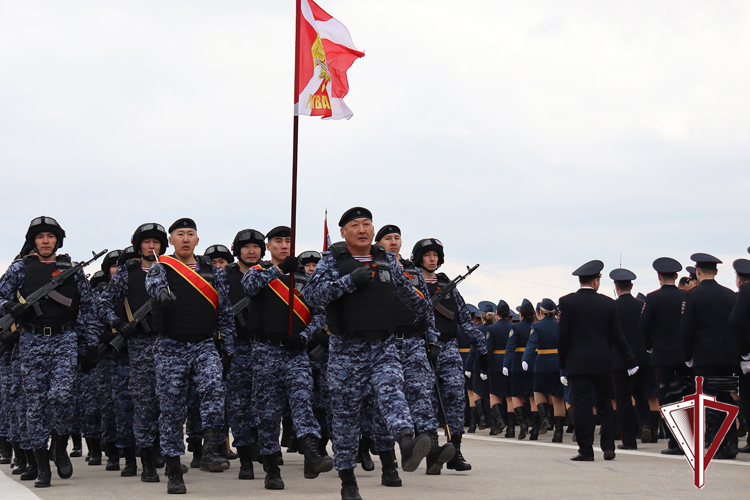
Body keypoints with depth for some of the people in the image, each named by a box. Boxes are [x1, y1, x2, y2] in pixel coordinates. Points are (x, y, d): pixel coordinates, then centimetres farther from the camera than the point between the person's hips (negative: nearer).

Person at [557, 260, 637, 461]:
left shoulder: (567, 302, -4)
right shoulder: (608, 303, 1)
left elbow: (562, 336, -3)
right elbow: (617, 336, 4)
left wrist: (562, 366, 3)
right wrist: (630, 362, 12)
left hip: (577, 362, -2)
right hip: (602, 363, 2)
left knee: (582, 405, -2)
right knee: (605, 404, 13)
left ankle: (586, 450, -3)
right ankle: (608, 447, 9)